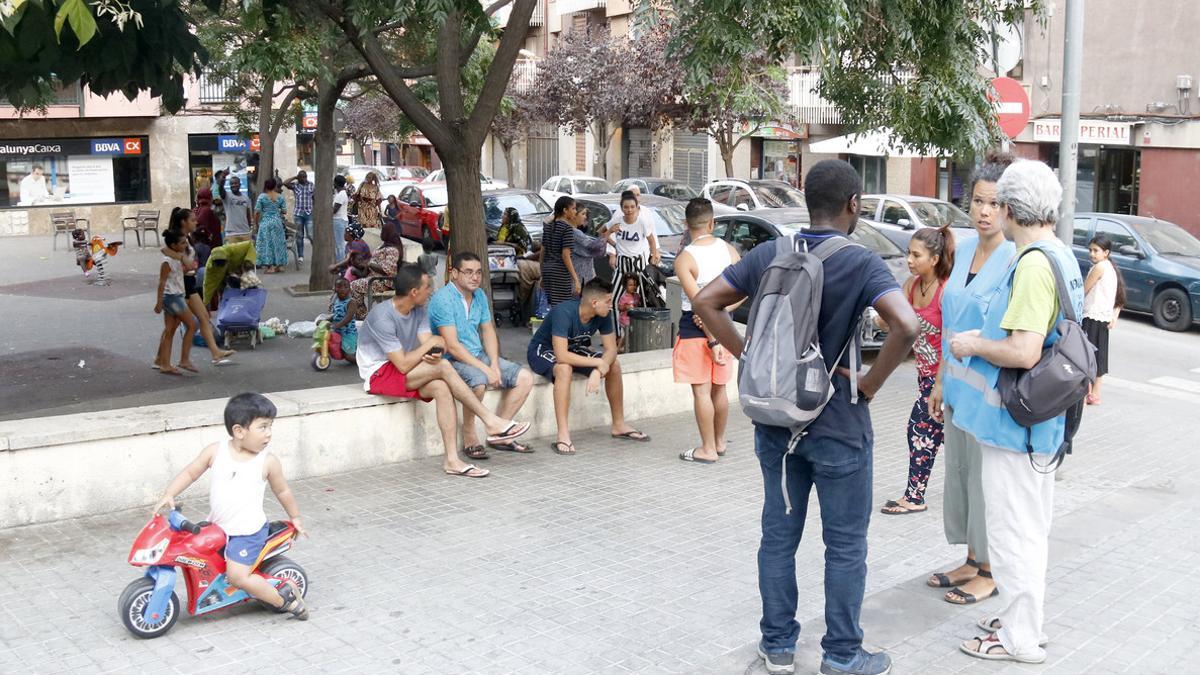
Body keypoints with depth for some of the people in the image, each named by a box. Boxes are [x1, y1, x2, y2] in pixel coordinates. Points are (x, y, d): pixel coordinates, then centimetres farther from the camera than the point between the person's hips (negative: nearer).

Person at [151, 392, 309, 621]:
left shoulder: (268, 462, -9)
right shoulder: (216, 451, -6)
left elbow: (282, 491, 5)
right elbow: (190, 473, 1)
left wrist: (295, 518, 16)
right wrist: (169, 495, -13)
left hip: (248, 531, -5)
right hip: (216, 526, 5)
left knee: (237, 576, -19)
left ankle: (283, 597, 1)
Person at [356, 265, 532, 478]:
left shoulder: (419, 311, 5)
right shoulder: (382, 317, -22)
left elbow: (428, 348, -6)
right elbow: (403, 365, -25)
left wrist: (434, 355, -31)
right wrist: (432, 343, -14)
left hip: (401, 370, 8)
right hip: (380, 374, -8)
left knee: (441, 387, -25)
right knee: (443, 367, -27)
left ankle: (452, 460, -30)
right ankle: (491, 422, -24)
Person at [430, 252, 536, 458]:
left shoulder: (479, 295, 9)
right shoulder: (443, 299, -17)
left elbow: (488, 331, 12)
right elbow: (452, 346, -22)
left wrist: (494, 365, -6)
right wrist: (485, 369, -24)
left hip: (478, 356, 8)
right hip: (451, 360, -8)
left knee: (525, 378, -4)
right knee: (478, 380, -38)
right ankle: (470, 437, -16)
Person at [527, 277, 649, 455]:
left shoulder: (603, 315, -15)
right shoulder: (564, 313, -36)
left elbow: (611, 349, -11)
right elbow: (561, 355, -42)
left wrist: (598, 371, -31)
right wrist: (599, 363, -36)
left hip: (571, 349, 7)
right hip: (543, 350, -7)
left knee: (614, 366, -9)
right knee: (564, 369, -39)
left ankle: (619, 425, 7)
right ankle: (563, 436, -36)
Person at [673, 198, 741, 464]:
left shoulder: (684, 259, -16)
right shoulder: (728, 250, -1)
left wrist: (711, 341, -19)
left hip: (696, 327, -5)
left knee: (701, 391, 2)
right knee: (719, 388, 17)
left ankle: (708, 450, 8)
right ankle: (719, 443, 30)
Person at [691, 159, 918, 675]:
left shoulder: (768, 255, -1)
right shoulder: (861, 263, -14)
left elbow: (705, 302, 1)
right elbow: (906, 325, -28)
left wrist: (747, 356, 2)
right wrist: (870, 382, -15)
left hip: (775, 420, 4)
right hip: (838, 425, -4)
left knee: (779, 535, 15)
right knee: (845, 545, 10)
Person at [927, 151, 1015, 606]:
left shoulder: (1016, 261, -16)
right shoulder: (964, 251, 7)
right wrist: (940, 382, 16)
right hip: (958, 387, 8)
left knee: (986, 477, 3)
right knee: (958, 471, 15)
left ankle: (989, 572, 18)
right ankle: (972, 561, 30)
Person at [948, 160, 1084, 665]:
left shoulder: (1033, 264, -23)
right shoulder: (1062, 257, 10)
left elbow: (1024, 352, -29)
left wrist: (974, 345, -13)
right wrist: (985, 337, 16)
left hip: (1015, 420, -10)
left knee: (1014, 531, 1)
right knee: (1028, 527, 20)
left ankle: (1020, 639, 13)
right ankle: (1021, 618, 34)